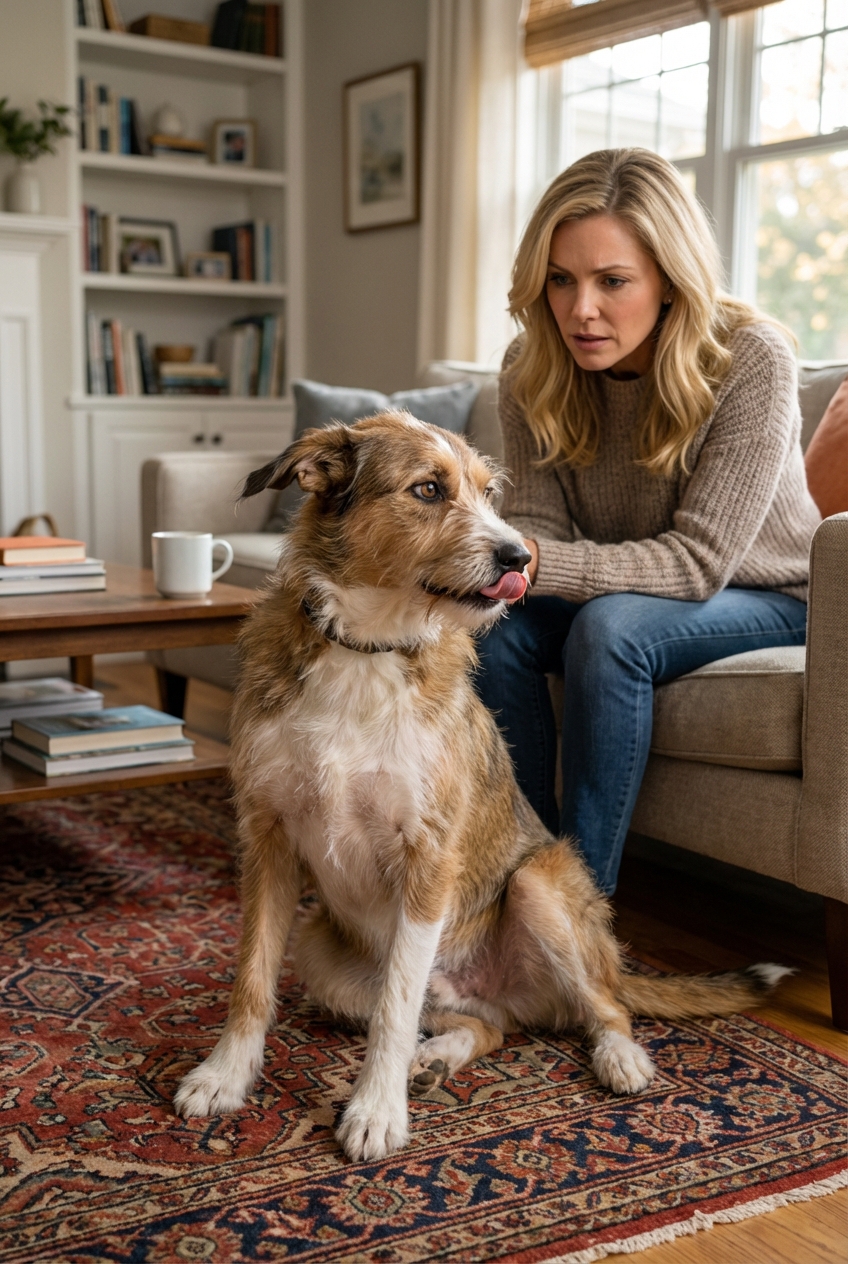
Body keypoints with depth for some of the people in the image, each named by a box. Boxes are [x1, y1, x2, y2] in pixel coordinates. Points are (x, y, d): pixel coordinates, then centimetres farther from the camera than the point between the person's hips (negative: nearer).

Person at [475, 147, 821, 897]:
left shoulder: (751, 360, -25)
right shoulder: (533, 370, -11)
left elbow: (698, 559, -28)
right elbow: (535, 520, -11)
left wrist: (538, 564, -42)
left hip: (761, 595, -4)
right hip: (630, 589, 4)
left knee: (611, 627, -33)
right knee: (493, 629, -25)